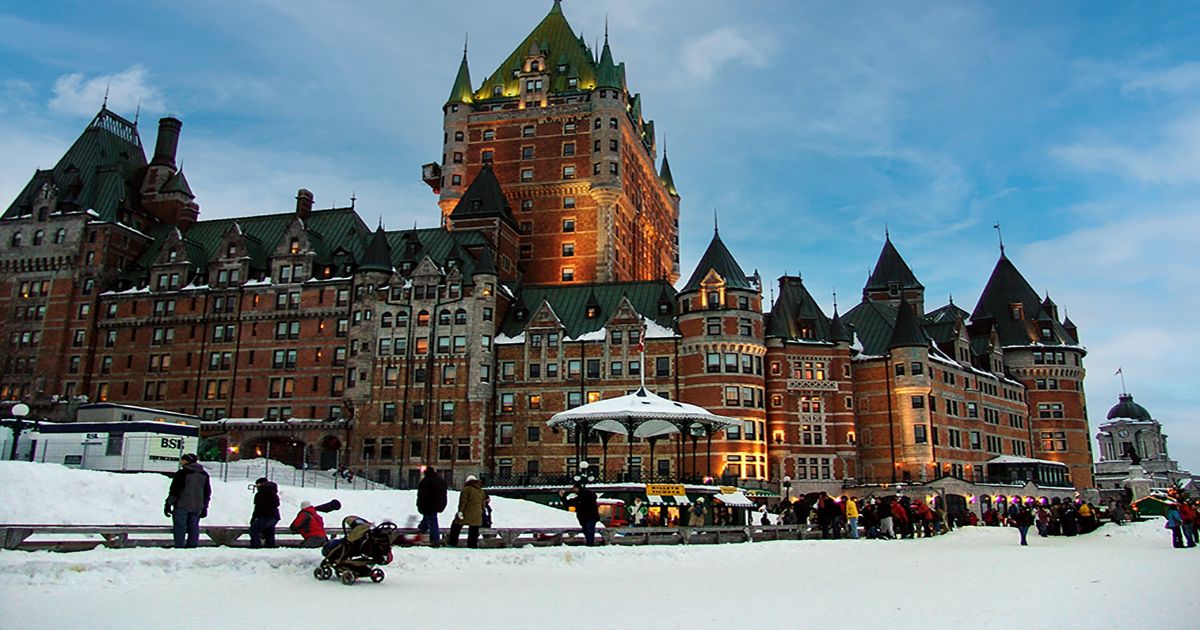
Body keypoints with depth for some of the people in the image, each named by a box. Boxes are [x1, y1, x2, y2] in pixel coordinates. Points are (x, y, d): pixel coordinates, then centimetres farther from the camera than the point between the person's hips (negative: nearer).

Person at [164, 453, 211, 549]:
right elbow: (207, 493, 15)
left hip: (182, 506, -5)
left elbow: (174, 491, -9)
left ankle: (179, 546, -2)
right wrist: (204, 508, 20)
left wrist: (168, 505, -2)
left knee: (180, 528, 1)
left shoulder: (181, 473, -9)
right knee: (194, 528, 11)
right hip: (197, 507, 5)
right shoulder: (204, 474, 11)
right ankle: (193, 545, 11)